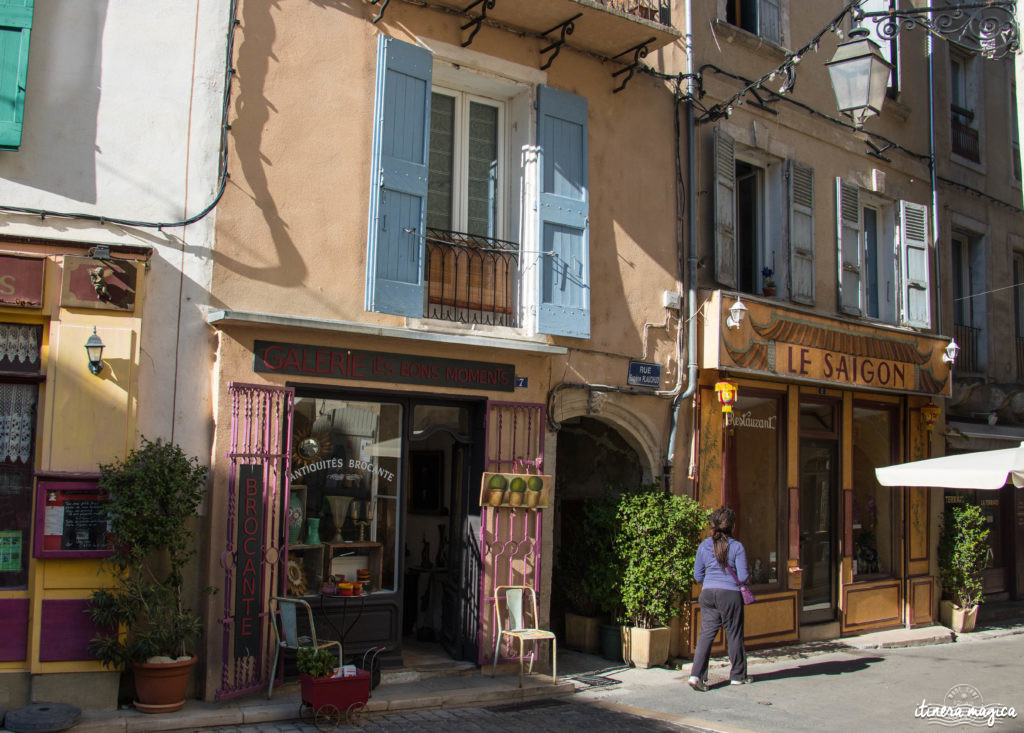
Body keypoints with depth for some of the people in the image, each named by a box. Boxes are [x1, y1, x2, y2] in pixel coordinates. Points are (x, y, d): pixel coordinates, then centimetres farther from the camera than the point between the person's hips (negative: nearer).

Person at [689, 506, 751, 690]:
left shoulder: (704, 546, 3)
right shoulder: (737, 547, -7)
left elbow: (697, 575, 8)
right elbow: (743, 576, -7)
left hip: (708, 593, 3)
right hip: (730, 593, -3)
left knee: (706, 633, 3)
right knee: (734, 634, 11)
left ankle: (696, 674, -11)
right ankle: (738, 675, 25)